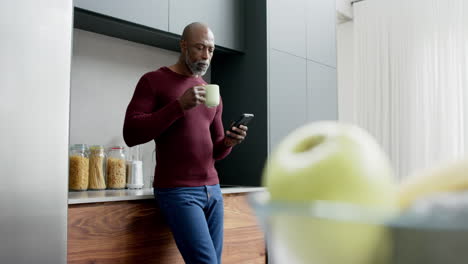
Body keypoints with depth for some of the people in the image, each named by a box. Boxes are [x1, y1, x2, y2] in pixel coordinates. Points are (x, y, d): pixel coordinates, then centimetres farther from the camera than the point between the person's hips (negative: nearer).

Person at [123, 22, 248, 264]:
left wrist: (228, 143, -3)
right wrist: (179, 105, -19)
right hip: (177, 191, -6)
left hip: (212, 189, 6)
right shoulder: (153, 81, 0)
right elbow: (131, 134, -12)